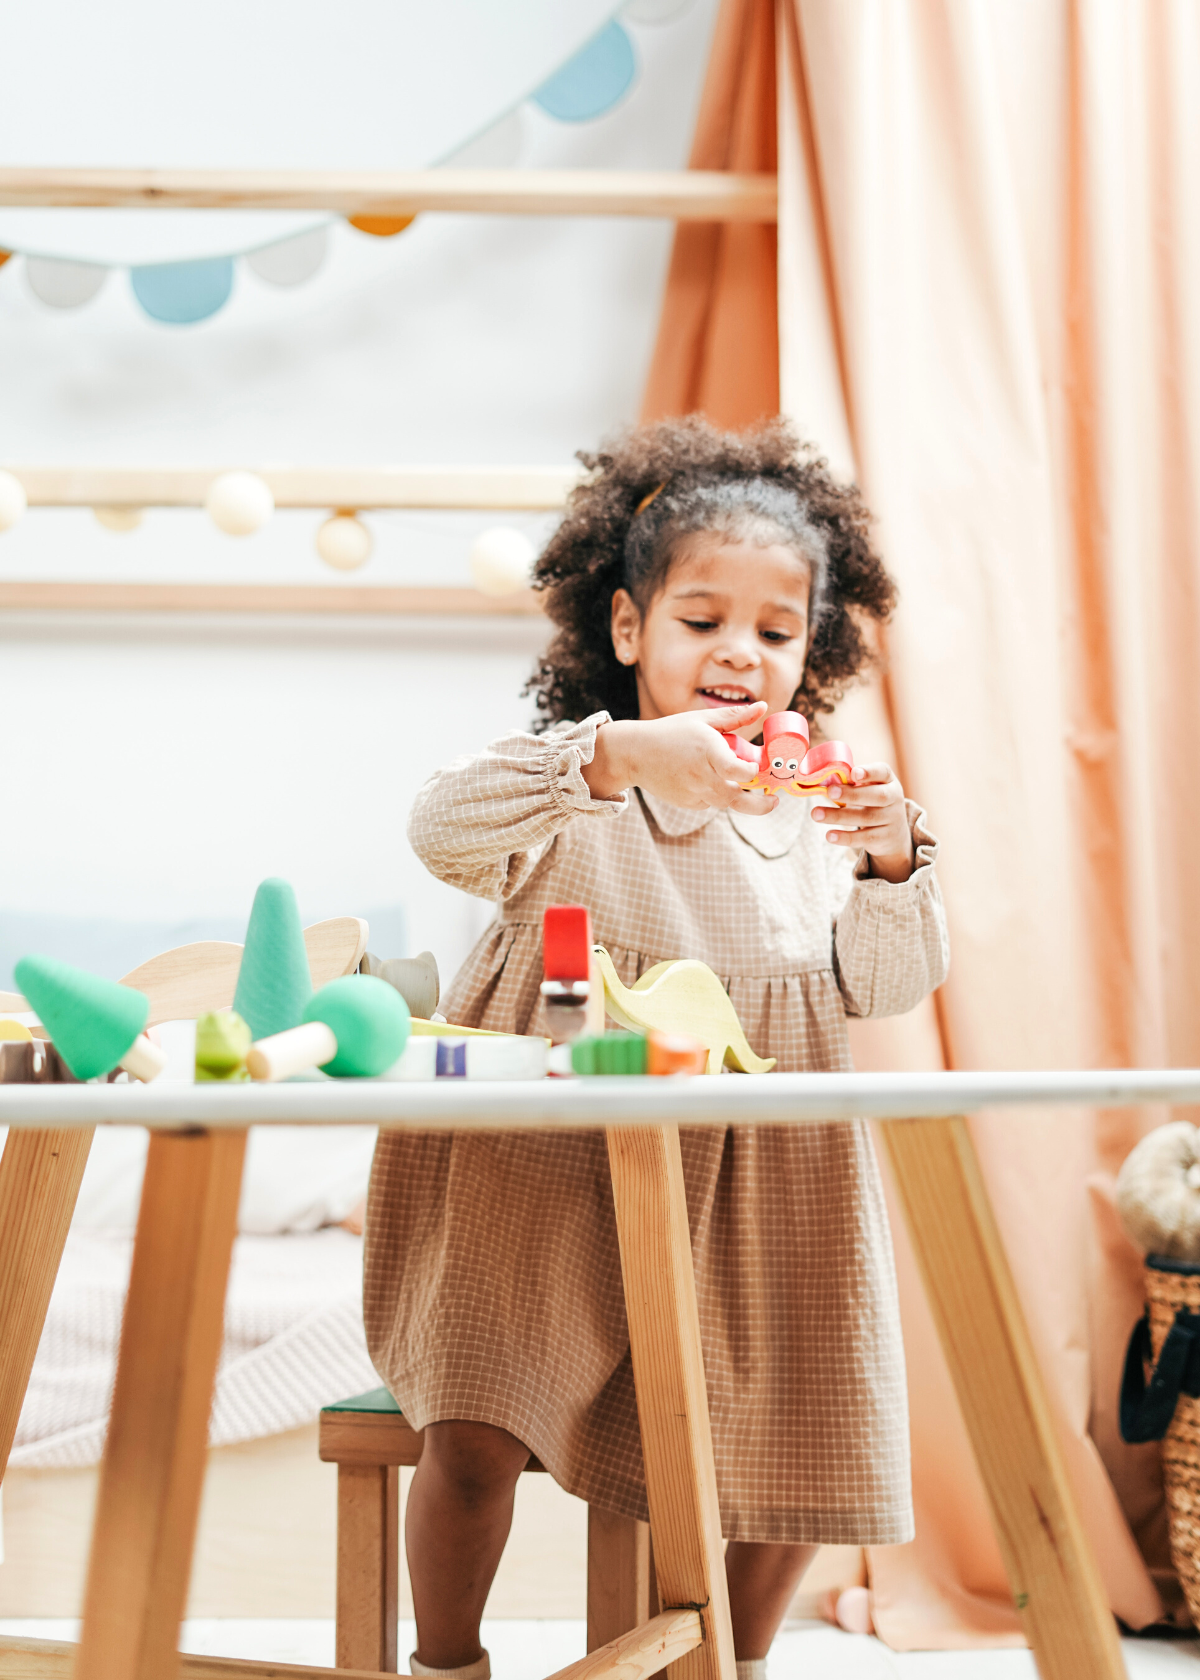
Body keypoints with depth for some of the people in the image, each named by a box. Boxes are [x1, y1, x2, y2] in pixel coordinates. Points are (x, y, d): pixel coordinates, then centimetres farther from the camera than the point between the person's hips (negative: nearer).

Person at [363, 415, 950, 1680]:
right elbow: (443, 828, -29)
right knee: (475, 1435, -12)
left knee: (790, 1448, 3)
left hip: (757, 1186, 4)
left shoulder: (818, 806, 5)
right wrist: (617, 753, -41)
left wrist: (892, 865, -16)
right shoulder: (574, 787, -8)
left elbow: (883, 989, 4)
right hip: (558, 1174, -3)